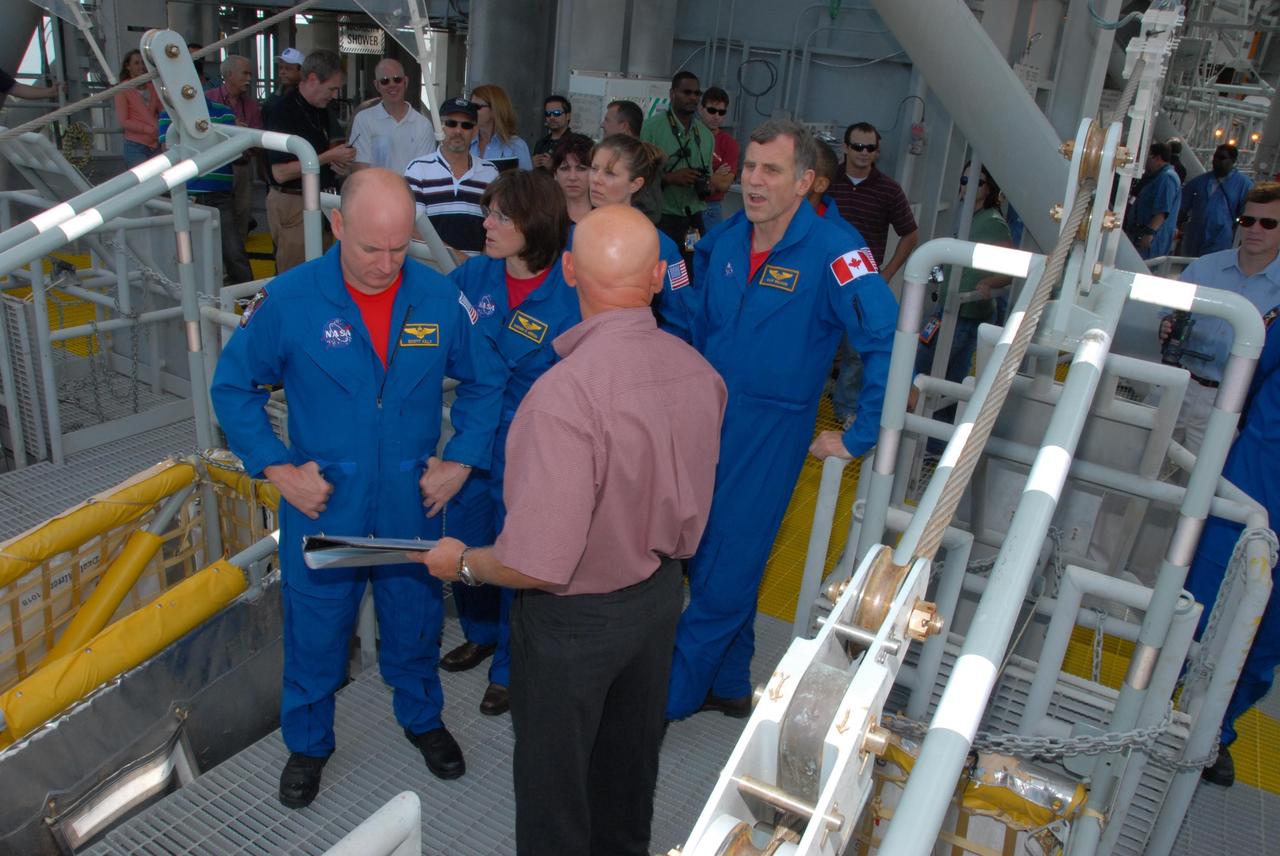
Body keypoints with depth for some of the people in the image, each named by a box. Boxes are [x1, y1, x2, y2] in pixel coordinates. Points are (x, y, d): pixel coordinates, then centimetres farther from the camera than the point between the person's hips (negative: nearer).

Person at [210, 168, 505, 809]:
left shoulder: (439, 298, -8)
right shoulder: (289, 299, -13)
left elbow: (484, 382, 5)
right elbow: (233, 386, -2)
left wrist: (461, 460, -4)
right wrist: (278, 470, -9)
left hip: (412, 504, 2)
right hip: (323, 505, -1)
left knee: (415, 620, 20)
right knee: (315, 633, 15)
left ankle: (422, 717, 47)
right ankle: (307, 743, 41)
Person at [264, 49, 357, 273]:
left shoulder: (320, 110, 10)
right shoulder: (284, 113, -15)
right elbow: (280, 173, -21)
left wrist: (336, 161, 3)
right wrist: (329, 157, -19)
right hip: (292, 204, -8)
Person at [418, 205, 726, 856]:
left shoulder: (565, 395, -34)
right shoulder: (699, 373, -10)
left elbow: (537, 566, -32)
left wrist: (462, 562, -12)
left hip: (574, 619, -7)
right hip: (661, 595, 7)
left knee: (553, 777, 19)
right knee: (630, 752, 30)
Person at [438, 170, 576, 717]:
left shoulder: (569, 298, -19)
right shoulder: (474, 275, -5)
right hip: (473, 438, 5)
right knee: (463, 544, 20)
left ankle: (510, 667, 37)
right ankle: (482, 633, 51)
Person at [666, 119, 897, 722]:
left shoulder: (833, 251, -18)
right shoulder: (722, 241, 3)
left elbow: (889, 342, -24)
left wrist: (858, 439, -21)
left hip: (769, 433, -6)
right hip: (706, 417, 6)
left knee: (724, 576, 3)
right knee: (708, 558, 16)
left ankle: (667, 697, 20)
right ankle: (729, 687, 36)